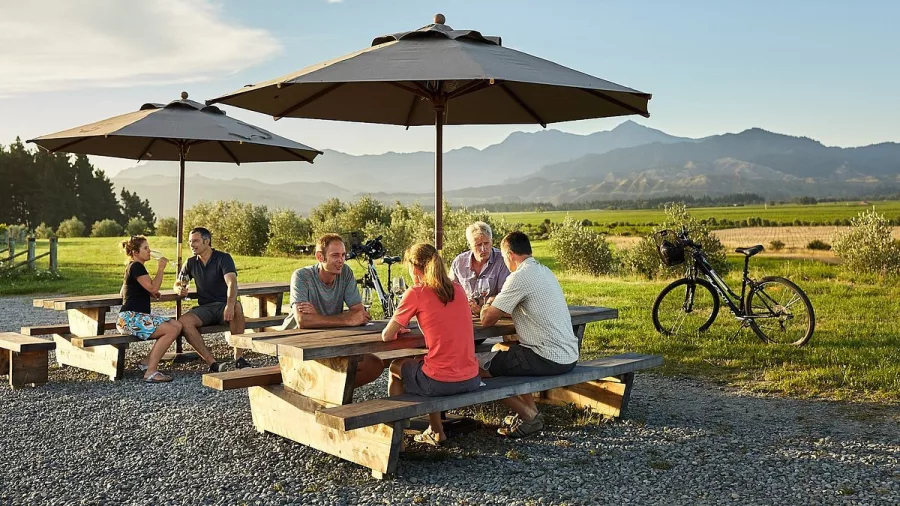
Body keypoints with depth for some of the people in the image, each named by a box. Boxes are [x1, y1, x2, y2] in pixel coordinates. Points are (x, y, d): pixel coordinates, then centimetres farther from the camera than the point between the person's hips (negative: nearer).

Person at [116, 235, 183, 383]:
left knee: (177, 325, -4)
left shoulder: (133, 267, 21)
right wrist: (161, 268, -7)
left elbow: (123, 293, 30)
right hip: (129, 317, -10)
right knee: (171, 330, -23)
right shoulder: (136, 266, -10)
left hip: (138, 316, 10)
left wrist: (151, 293, 17)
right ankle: (150, 372, -21)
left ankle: (148, 362, -1)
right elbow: (153, 287, -19)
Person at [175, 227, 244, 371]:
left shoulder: (223, 258, -5)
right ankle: (213, 363, -32)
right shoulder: (191, 263, 13)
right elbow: (177, 284, 23)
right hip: (205, 308, 4)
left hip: (223, 306, -4)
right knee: (183, 322, -28)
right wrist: (180, 290, -6)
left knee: (237, 307, -39)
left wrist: (230, 305, -42)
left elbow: (232, 283, -22)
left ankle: (239, 358, -34)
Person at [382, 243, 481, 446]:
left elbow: (386, 336, -3)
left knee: (395, 367, 25)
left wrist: (396, 329, 19)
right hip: (471, 380, 6)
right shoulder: (457, 289, 8)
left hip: (440, 383, -5)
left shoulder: (416, 293, -8)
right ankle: (435, 431, 40)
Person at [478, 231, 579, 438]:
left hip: (548, 359, -10)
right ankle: (531, 412, 21)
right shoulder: (544, 271, 14)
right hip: (568, 356, 10)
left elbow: (487, 320, -11)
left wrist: (487, 309, 10)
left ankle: (529, 415, 2)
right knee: (499, 349, 27)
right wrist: (495, 309, 23)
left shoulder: (520, 277, -14)